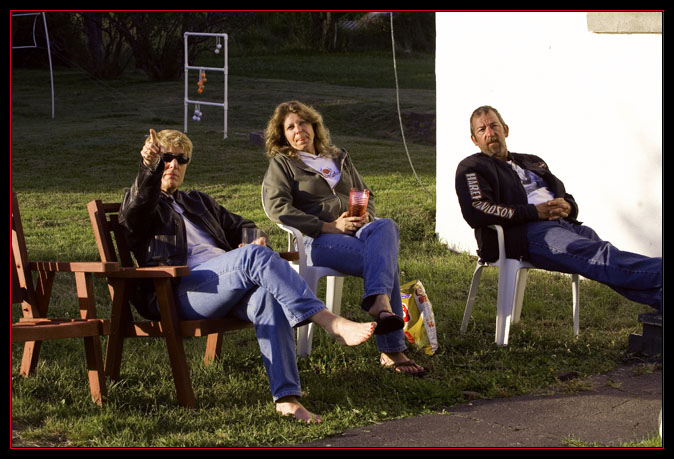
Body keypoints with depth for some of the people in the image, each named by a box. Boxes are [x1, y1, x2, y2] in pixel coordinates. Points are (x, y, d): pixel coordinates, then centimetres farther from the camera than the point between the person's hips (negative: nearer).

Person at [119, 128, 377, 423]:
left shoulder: (198, 202, 37)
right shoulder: (140, 207, 18)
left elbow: (240, 226, 38)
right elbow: (140, 204, -8)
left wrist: (252, 240, 11)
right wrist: (149, 166, -29)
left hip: (232, 284, 5)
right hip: (180, 291, -5)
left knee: (267, 297, -33)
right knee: (254, 256, -33)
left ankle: (286, 397, -44)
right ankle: (332, 323, -40)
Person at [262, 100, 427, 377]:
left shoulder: (338, 158, 29)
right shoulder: (281, 164, 12)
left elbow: (366, 195, 32)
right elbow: (277, 207, -5)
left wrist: (366, 216, 4)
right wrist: (330, 226, -12)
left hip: (356, 231, 5)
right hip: (317, 240, -5)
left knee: (386, 226, -34)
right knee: (385, 260, -32)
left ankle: (379, 302, -54)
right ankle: (392, 349, -39)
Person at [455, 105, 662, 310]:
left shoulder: (532, 162, 33)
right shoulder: (472, 168, 12)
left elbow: (567, 199, 30)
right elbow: (476, 213, -7)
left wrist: (567, 207, 1)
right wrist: (535, 212, -10)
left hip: (563, 223, 7)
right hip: (523, 232, -7)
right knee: (599, 254, -33)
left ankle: (657, 295, -48)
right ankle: (659, 275, -54)